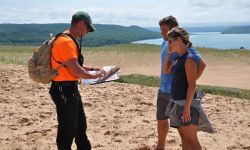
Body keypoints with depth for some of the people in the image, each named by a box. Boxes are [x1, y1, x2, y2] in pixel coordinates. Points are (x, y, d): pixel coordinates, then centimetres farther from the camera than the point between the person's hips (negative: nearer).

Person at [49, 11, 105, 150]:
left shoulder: (70, 40, 13)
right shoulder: (66, 41, -20)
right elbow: (76, 70, -23)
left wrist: (91, 68, 15)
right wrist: (93, 76, -7)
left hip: (71, 89, 11)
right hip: (64, 90, -11)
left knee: (80, 125, 22)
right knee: (67, 129, 2)